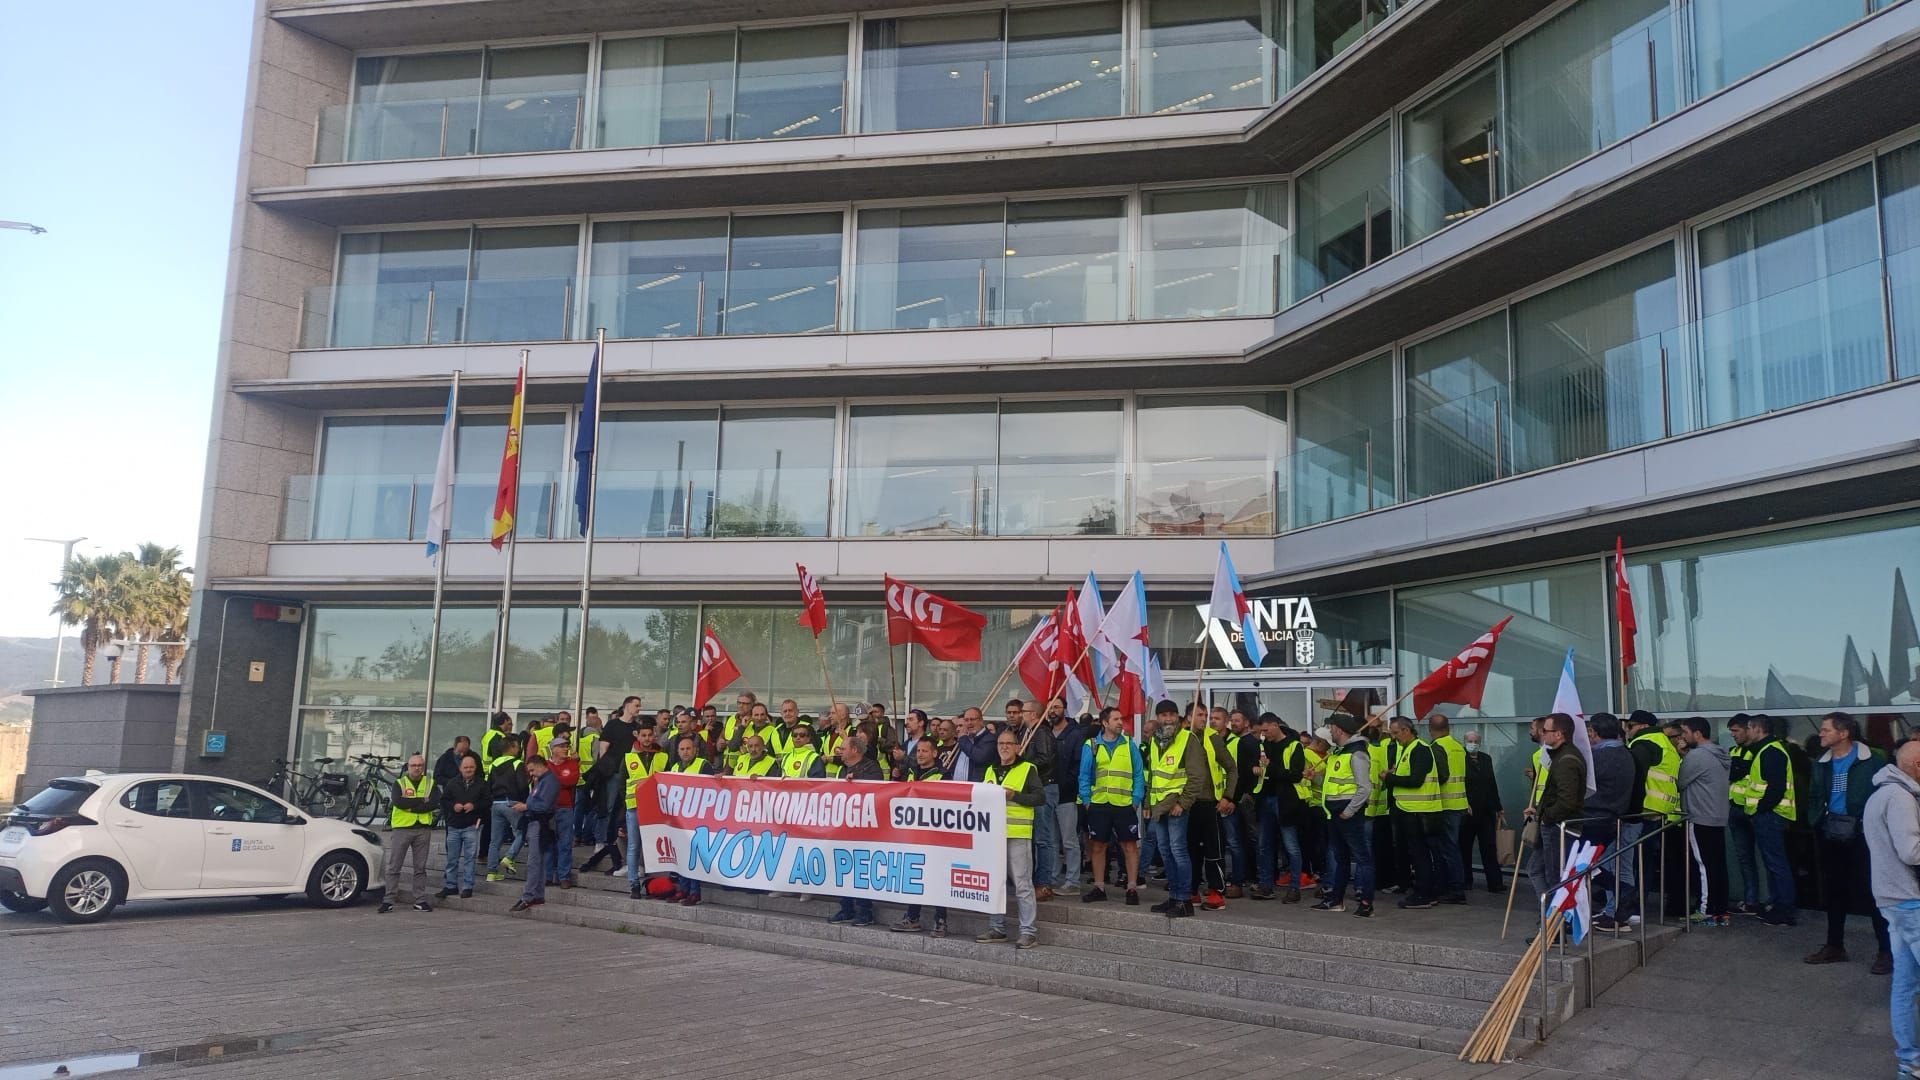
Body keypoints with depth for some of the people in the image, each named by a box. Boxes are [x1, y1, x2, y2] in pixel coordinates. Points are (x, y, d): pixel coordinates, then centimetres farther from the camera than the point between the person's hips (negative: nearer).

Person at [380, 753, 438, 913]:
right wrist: (422, 800, -14)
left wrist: (411, 806, -13)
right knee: (393, 867, 0)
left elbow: (436, 803, -8)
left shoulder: (430, 783, 8)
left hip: (423, 829, 2)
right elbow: (398, 801, -15)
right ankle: (388, 901, 4)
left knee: (420, 868, 6)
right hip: (401, 828, -1)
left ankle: (420, 901, 11)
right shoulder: (399, 783, 4)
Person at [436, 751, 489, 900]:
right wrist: (453, 806, -10)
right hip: (454, 826, 2)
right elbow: (443, 801, 8)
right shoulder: (452, 783, 6)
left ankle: (467, 887, 2)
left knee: (470, 857, -4)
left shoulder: (481, 784, 3)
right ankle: (450, 886, 19)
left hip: (471, 827, -2)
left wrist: (474, 806, -13)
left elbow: (488, 801, 2)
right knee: (452, 858, 9)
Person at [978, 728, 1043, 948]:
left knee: (1022, 884, -6)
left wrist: (1013, 795, -16)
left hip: (1018, 834, -6)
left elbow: (1040, 798, -9)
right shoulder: (991, 770, 18)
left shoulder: (1028, 769, 0)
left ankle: (1029, 931, -2)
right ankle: (997, 928, 20)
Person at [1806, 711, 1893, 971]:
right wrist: (1816, 821, 4)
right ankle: (1835, 946, 25)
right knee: (1833, 891, 13)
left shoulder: (1874, 761, -10)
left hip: (1862, 835, -6)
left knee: (1873, 890, 0)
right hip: (1830, 835, 6)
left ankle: (1886, 950, 11)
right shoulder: (1822, 764, 9)